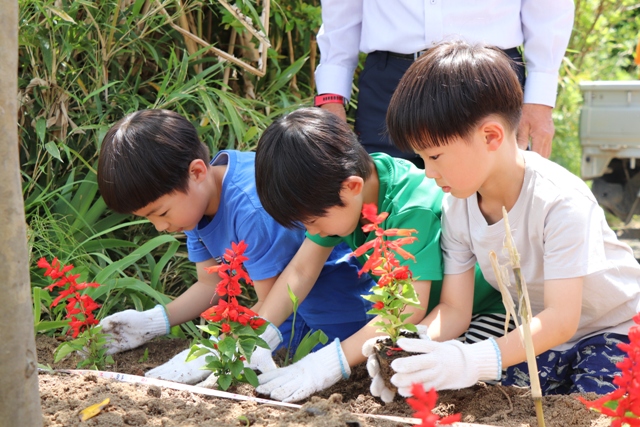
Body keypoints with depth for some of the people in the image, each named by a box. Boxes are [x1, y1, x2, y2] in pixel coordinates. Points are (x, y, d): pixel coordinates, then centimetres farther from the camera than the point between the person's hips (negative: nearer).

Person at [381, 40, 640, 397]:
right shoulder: (456, 207, -10)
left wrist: (475, 361, -48)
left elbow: (561, 319, -34)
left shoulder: (560, 203, -31)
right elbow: (454, 308, -8)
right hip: (540, 334, 5)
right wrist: (408, 344, -30)